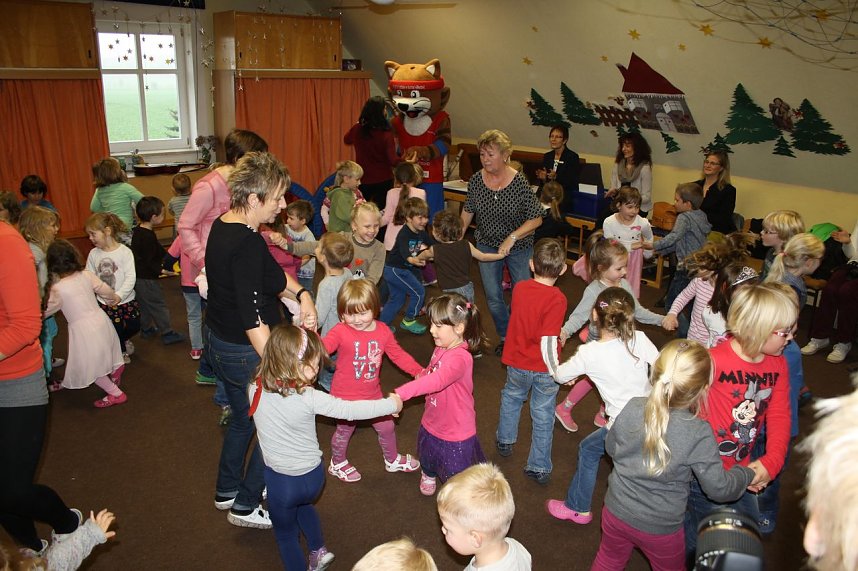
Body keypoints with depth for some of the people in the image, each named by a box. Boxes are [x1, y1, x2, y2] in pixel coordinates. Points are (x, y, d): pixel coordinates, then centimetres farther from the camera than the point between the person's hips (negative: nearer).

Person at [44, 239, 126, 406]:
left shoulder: (57, 289, -14)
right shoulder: (86, 275, -2)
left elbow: (45, 310, -1)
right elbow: (105, 290, 10)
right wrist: (114, 299, 32)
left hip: (83, 329, -5)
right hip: (100, 318, 5)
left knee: (89, 366, 9)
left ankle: (116, 393, 11)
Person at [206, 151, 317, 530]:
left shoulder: (222, 225, 2)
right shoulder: (248, 244, -28)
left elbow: (271, 271, 9)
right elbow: (253, 319, -31)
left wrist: (302, 294, -6)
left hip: (218, 341, 10)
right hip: (245, 352, -10)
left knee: (243, 420, 28)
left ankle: (226, 491, 46)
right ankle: (245, 506, 25)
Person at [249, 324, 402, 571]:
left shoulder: (256, 389, -17)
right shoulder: (309, 397, -25)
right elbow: (351, 410, -17)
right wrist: (391, 404, -6)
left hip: (281, 479, 0)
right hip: (313, 476, 0)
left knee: (286, 532, 24)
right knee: (303, 505, 36)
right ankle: (318, 550, 41)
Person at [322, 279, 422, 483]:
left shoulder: (383, 331, -7)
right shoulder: (340, 331, -21)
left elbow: (398, 354, 3)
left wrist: (419, 371, -5)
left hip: (372, 393, 5)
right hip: (346, 396, -4)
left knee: (387, 426, 20)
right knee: (344, 430, 17)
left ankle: (392, 460, 48)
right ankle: (337, 464, 46)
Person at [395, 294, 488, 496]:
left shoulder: (459, 358, -35)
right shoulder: (441, 348, -6)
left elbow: (437, 380, -51)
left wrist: (400, 394, -58)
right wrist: (423, 373, -5)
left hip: (455, 433, -8)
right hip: (432, 424, 9)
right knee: (428, 460, 36)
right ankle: (429, 475, 67)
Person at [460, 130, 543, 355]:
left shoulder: (519, 183, -22)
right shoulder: (476, 180, -11)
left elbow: (536, 219, -18)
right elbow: (468, 211, 5)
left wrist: (512, 238, -27)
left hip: (519, 247, -3)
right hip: (487, 245, 3)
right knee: (493, 297, 9)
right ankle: (506, 338, 31)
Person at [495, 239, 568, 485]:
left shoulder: (519, 288, -10)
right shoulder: (556, 299, -25)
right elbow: (547, 342, -27)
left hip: (517, 364, 4)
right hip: (543, 370, -4)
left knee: (511, 398, 29)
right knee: (543, 417, 12)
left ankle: (505, 441, 49)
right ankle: (539, 468, 25)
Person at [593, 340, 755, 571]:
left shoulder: (631, 408, -18)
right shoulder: (698, 434, -28)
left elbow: (610, 447, 0)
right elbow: (719, 488, -17)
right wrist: (747, 474, 2)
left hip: (616, 513, 3)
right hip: (660, 530, -2)